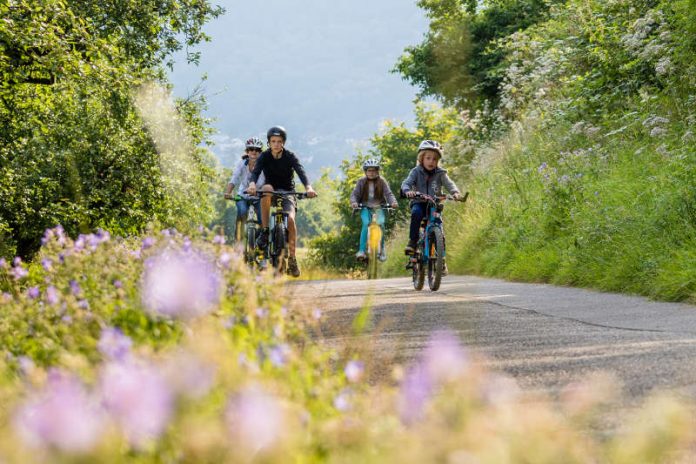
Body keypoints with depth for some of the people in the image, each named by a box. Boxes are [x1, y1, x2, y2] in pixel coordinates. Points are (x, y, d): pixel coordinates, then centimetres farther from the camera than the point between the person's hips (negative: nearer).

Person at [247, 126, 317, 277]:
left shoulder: (290, 157, -10)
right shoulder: (264, 157, -8)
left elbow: (301, 172, -25)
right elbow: (256, 172, -24)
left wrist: (308, 187, -46)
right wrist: (252, 184, -48)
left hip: (287, 192, 0)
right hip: (271, 192, 1)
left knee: (290, 219, -27)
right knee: (267, 188, -36)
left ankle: (292, 259, -14)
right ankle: (265, 231, -30)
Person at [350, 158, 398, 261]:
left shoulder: (382, 181, 0)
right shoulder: (361, 182, 1)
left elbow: (388, 194, -8)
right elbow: (354, 194, -3)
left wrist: (393, 202, -28)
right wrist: (354, 202, -25)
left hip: (378, 207, 0)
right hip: (365, 208, 0)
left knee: (381, 223, -24)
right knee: (366, 223, -26)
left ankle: (381, 250, -7)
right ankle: (361, 250, -25)